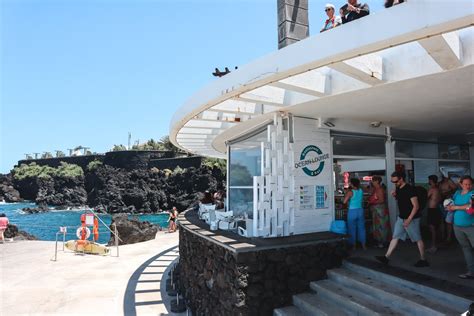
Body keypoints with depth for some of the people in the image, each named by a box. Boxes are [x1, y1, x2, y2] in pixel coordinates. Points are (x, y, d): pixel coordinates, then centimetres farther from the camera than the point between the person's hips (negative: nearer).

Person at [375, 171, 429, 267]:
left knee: (418, 239, 7)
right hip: (401, 218, 8)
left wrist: (409, 219, -23)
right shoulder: (398, 189, 5)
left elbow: (416, 206, -20)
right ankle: (386, 257, 11)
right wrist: (395, 196, 0)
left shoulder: (410, 189, -19)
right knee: (395, 237, 8)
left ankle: (423, 260, 21)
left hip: (411, 218, -8)